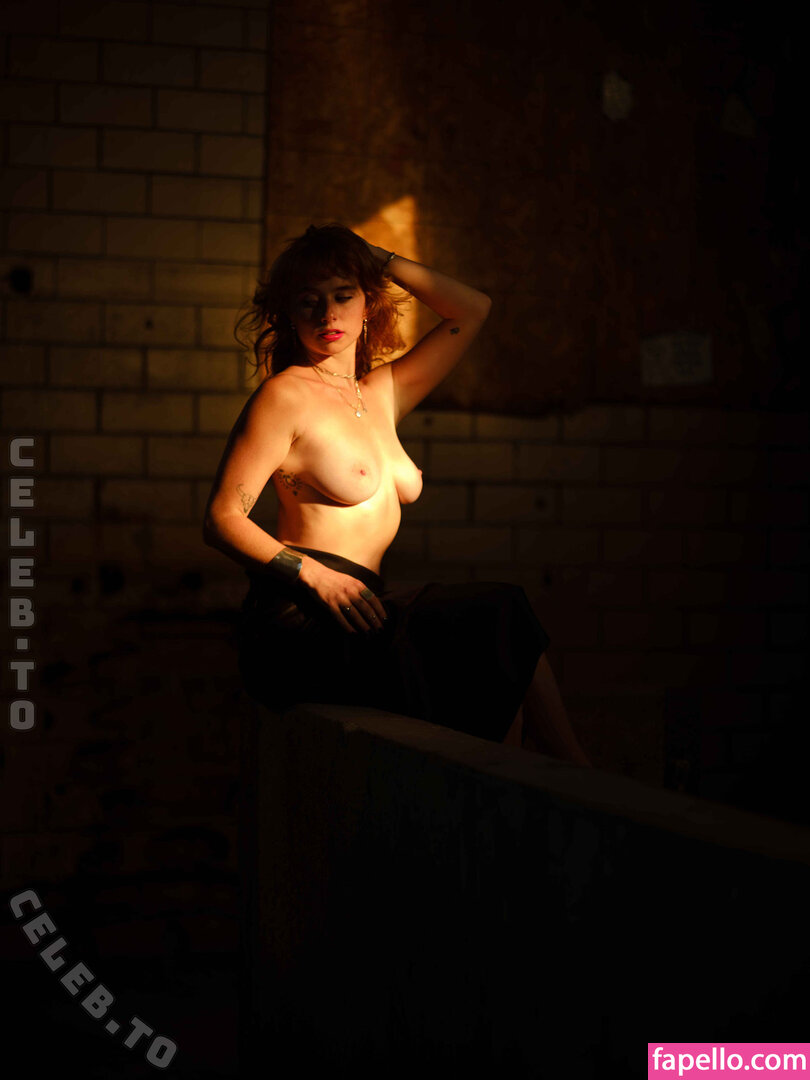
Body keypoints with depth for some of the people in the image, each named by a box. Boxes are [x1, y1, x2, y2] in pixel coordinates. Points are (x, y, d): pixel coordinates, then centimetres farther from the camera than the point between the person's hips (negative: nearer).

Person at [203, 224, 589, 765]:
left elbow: (473, 308, 30)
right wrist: (315, 574, -17)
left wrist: (378, 257, 21)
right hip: (300, 623, -7)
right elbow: (222, 519, -4)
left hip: (358, 614, 7)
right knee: (501, 614, -23)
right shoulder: (286, 395, 0)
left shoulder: (383, 393, 21)